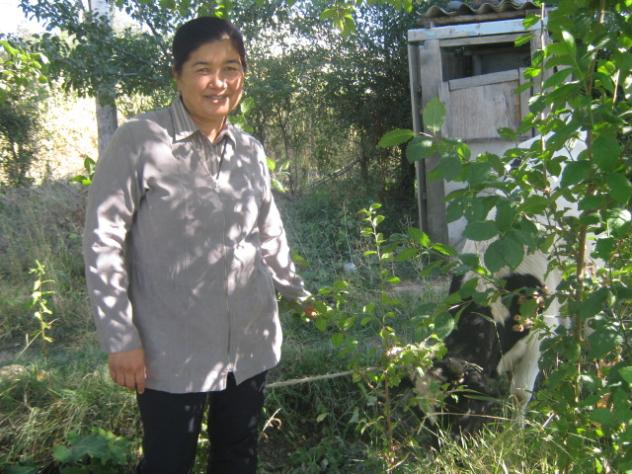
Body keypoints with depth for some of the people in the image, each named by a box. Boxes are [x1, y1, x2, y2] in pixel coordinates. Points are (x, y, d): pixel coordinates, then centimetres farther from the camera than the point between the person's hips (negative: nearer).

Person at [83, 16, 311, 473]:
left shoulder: (251, 150, 6)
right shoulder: (139, 141, -11)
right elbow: (103, 242, -10)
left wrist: (298, 292, 23)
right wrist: (120, 337, -11)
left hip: (251, 344, 5)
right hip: (173, 353, -5)